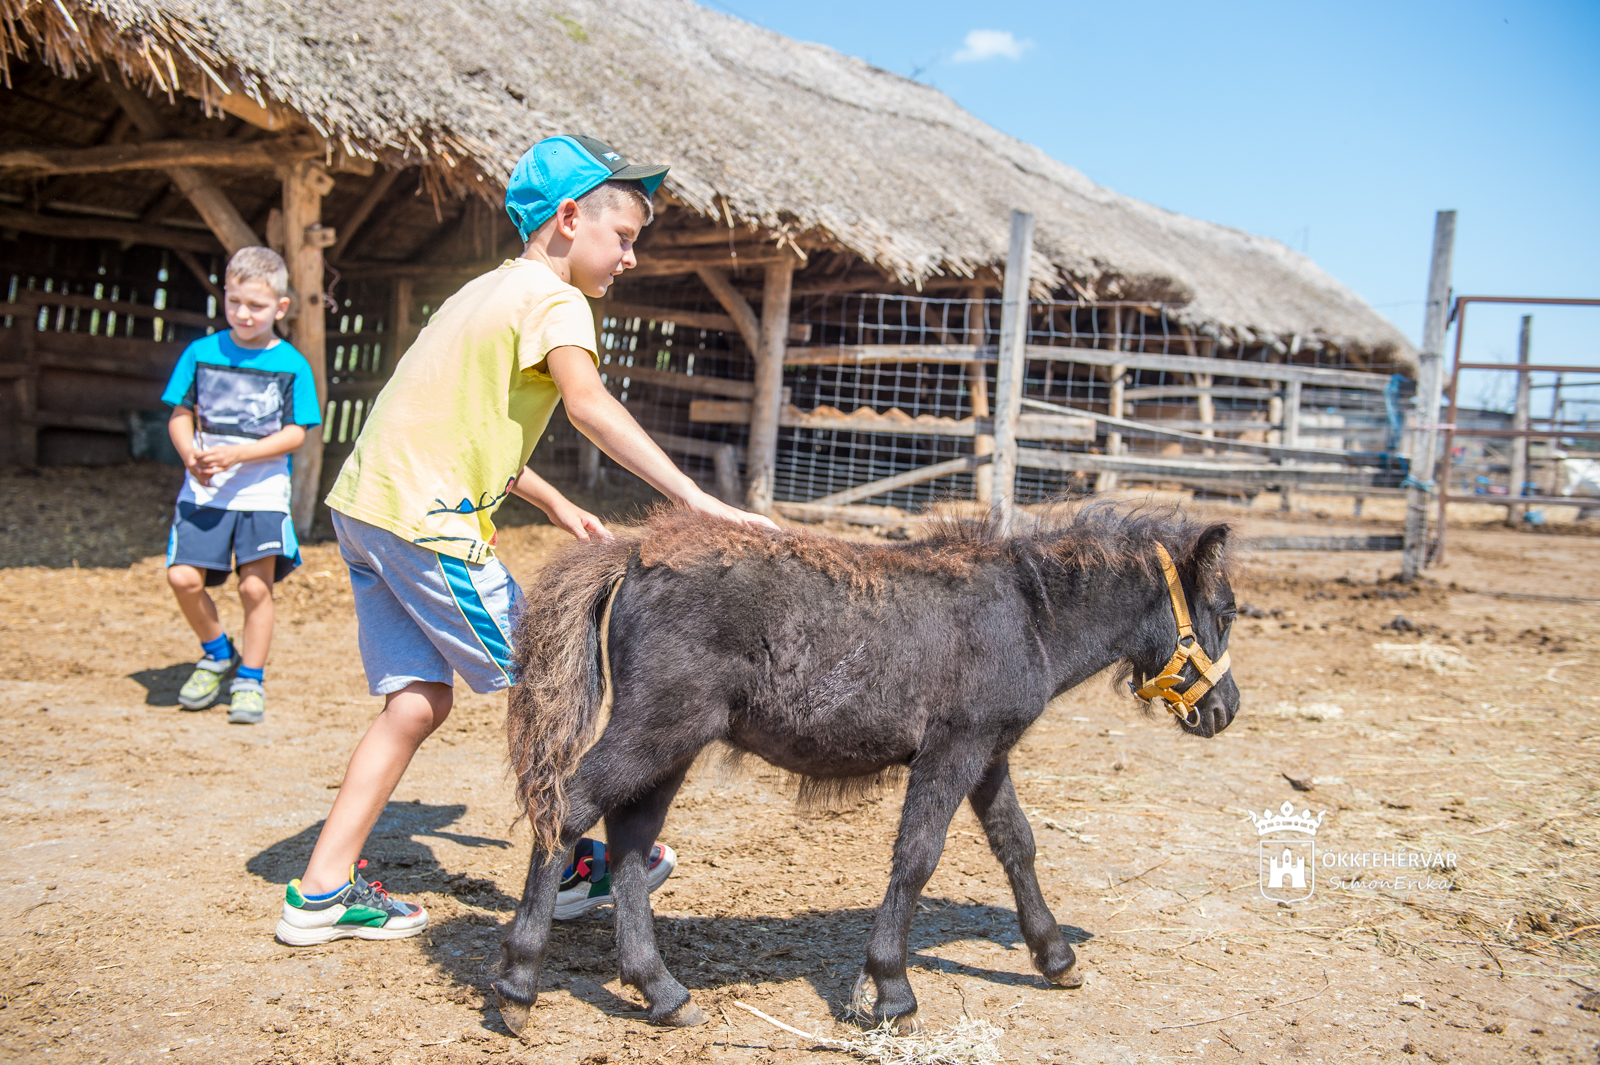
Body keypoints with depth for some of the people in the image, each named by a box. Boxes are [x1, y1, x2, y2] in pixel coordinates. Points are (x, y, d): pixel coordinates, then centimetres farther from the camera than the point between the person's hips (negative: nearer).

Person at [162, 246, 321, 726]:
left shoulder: (291, 365, -1)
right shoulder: (201, 353, 5)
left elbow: (294, 434, -5)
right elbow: (180, 415, 8)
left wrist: (237, 455, -17)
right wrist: (190, 455, -12)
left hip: (262, 492, -2)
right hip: (203, 490, 2)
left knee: (256, 586, -6)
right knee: (183, 578, -9)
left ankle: (250, 679, 14)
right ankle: (217, 653, 20)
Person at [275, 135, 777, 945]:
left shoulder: (490, 290, 22)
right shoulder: (552, 299, -9)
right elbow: (590, 407, -28)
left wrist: (554, 504, 28)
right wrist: (694, 499, -34)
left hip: (363, 504, 10)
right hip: (426, 519, -9)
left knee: (420, 699, 11)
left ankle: (322, 893, 12)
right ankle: (568, 870, 16)